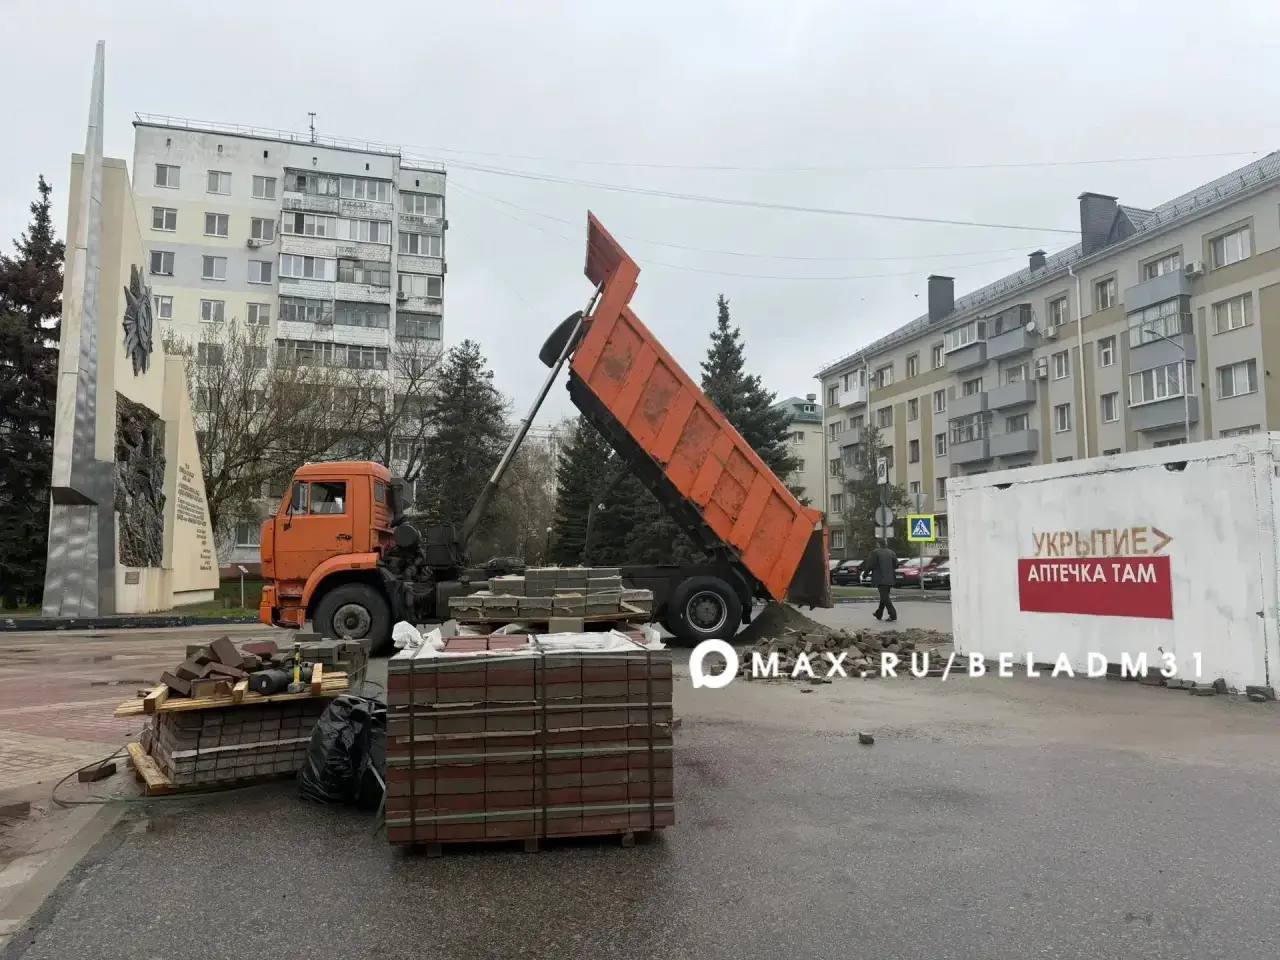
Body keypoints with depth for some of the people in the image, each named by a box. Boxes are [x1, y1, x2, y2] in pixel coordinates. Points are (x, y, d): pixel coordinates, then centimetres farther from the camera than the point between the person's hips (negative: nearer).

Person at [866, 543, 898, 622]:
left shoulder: (875, 552, -9)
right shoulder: (890, 552, 8)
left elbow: (870, 565, -12)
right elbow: (896, 565, 8)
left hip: (880, 579, -7)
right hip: (889, 579, 7)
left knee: (885, 597, -6)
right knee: (884, 597, 16)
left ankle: (893, 615, -16)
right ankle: (879, 614, 28)